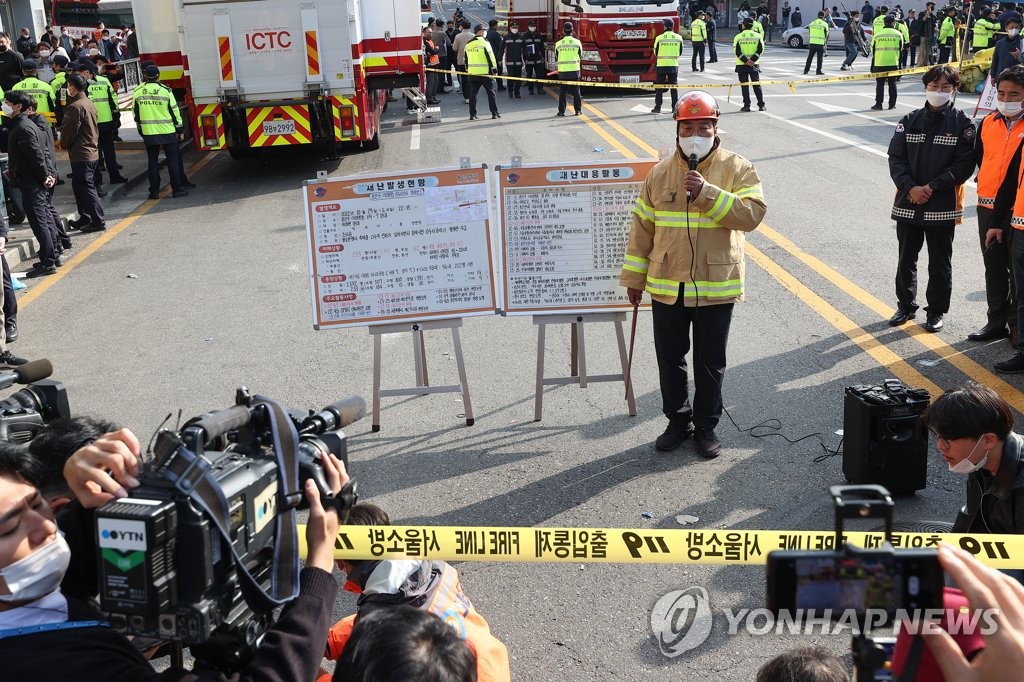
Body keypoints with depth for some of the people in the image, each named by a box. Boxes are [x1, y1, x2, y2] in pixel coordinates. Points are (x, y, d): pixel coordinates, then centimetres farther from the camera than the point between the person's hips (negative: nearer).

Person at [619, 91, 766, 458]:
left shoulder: (737, 169, -4)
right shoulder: (660, 173, 4)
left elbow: (752, 214, -17)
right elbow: (642, 228, 7)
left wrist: (708, 194, -26)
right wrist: (634, 277, 8)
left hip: (716, 287, -2)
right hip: (667, 286, 3)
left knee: (710, 363, 10)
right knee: (669, 359, 13)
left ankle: (706, 425, 27)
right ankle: (677, 420, 30)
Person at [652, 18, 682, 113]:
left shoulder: (659, 38, -8)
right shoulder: (678, 38, 0)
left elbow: (655, 52, 3)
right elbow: (680, 52, 10)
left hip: (661, 65, -2)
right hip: (674, 65, 2)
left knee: (659, 87, 5)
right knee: (674, 87, 10)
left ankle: (658, 107, 2)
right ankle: (675, 107, 10)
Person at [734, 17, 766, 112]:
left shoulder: (738, 37, -4)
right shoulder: (757, 36, 2)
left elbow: (737, 51, -9)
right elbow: (760, 49, -5)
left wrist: (745, 60, -10)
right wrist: (753, 60, -8)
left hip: (741, 65, -2)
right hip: (754, 65, 2)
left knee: (744, 85, 4)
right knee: (757, 85, 8)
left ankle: (746, 106, 1)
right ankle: (761, 105, 7)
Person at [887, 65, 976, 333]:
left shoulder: (962, 124, -3)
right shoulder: (910, 121, 4)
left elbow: (965, 165, -8)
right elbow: (896, 158, 1)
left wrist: (932, 187, -14)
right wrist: (910, 187, -13)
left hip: (943, 206, -3)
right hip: (908, 203, 3)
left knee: (940, 263, 7)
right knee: (906, 259, 13)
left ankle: (936, 311, 21)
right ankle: (906, 306, 29)